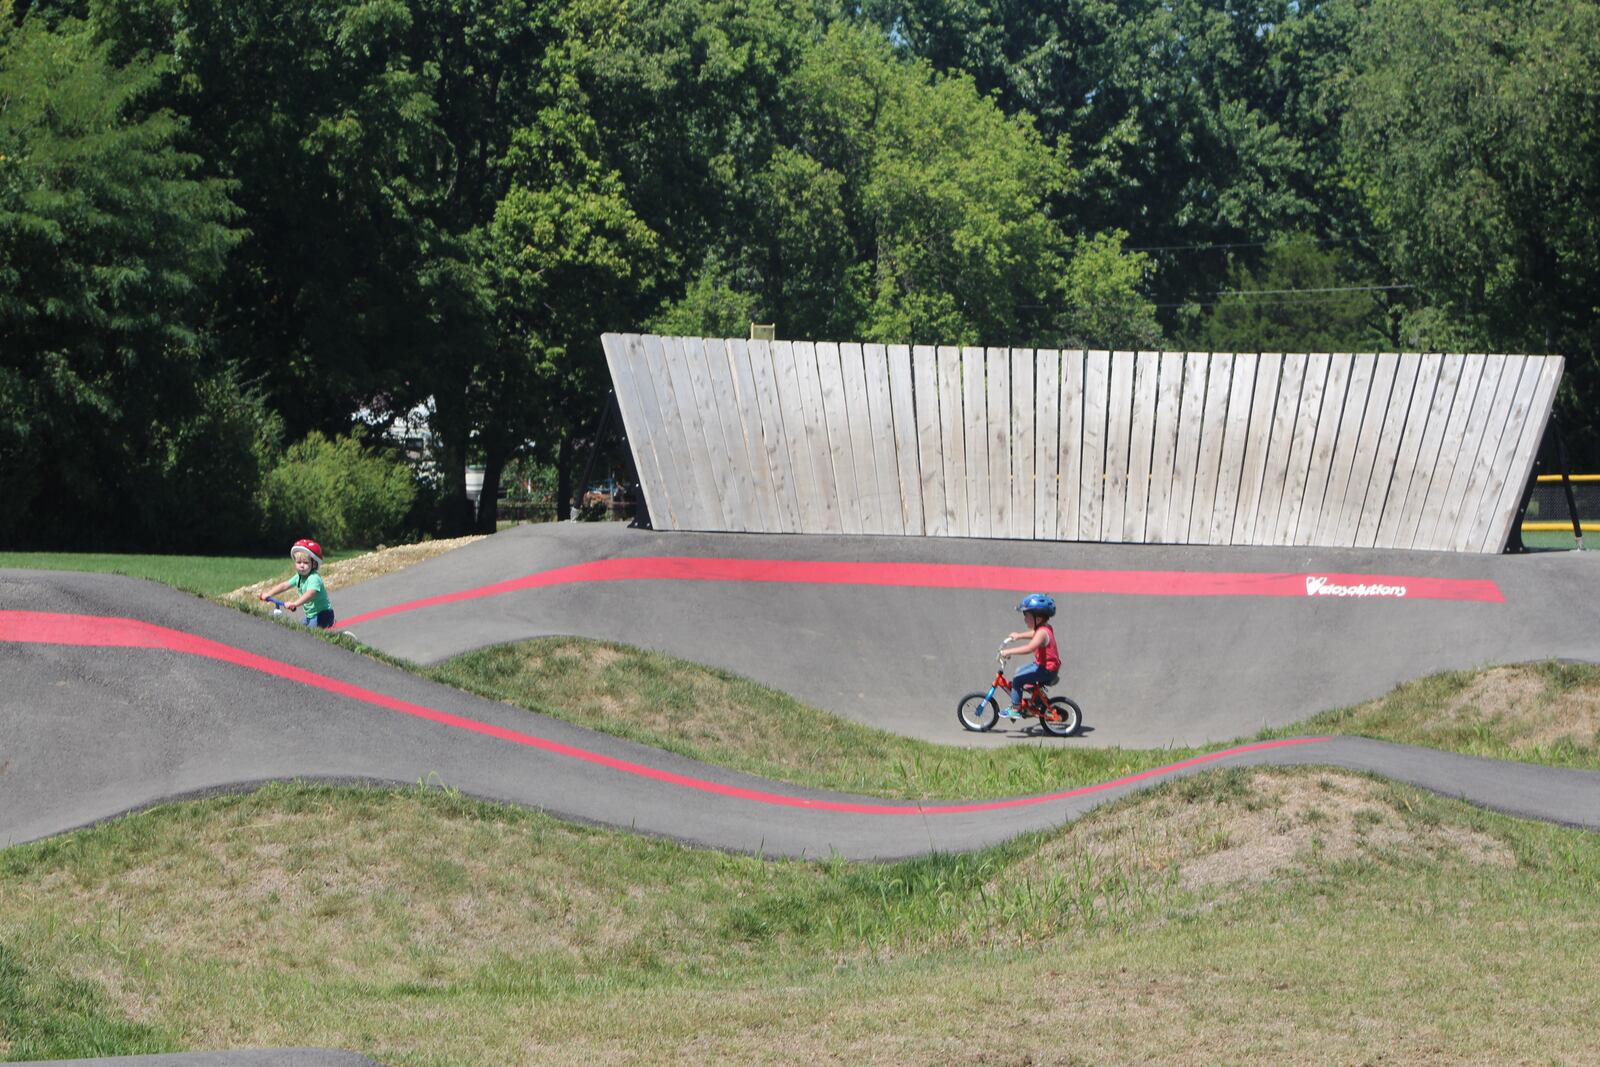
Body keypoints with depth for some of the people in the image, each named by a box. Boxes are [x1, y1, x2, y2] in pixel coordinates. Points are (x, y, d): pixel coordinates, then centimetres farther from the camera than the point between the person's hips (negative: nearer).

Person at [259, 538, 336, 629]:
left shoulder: (314, 578, -26)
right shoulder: (299, 577, 3)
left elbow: (310, 593, -44)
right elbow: (284, 585, 10)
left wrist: (295, 603, -58)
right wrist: (268, 594, 0)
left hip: (322, 614, -9)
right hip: (310, 615, 9)